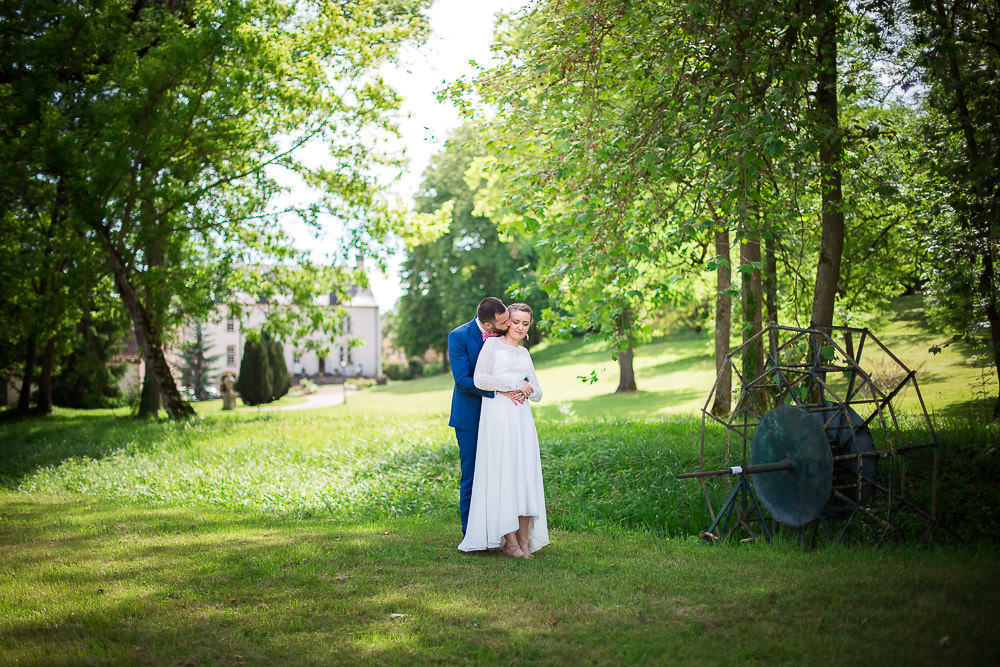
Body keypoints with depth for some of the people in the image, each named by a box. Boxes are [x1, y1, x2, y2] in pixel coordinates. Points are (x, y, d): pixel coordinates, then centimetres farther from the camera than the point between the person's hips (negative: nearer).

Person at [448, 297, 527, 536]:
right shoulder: (459, 336, -14)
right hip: (470, 416, -4)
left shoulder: (505, 336, 0)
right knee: (471, 477, 2)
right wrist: (500, 389, -25)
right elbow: (463, 380, -18)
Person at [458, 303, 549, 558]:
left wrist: (527, 389, -2)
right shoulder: (492, 345, 4)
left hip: (522, 419, 6)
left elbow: (537, 392, 21)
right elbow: (479, 379, -11)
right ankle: (510, 541, -5)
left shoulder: (524, 353, 21)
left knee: (526, 474, -1)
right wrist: (514, 384, -8)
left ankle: (524, 539, 2)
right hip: (498, 417, -6)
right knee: (502, 473, -8)